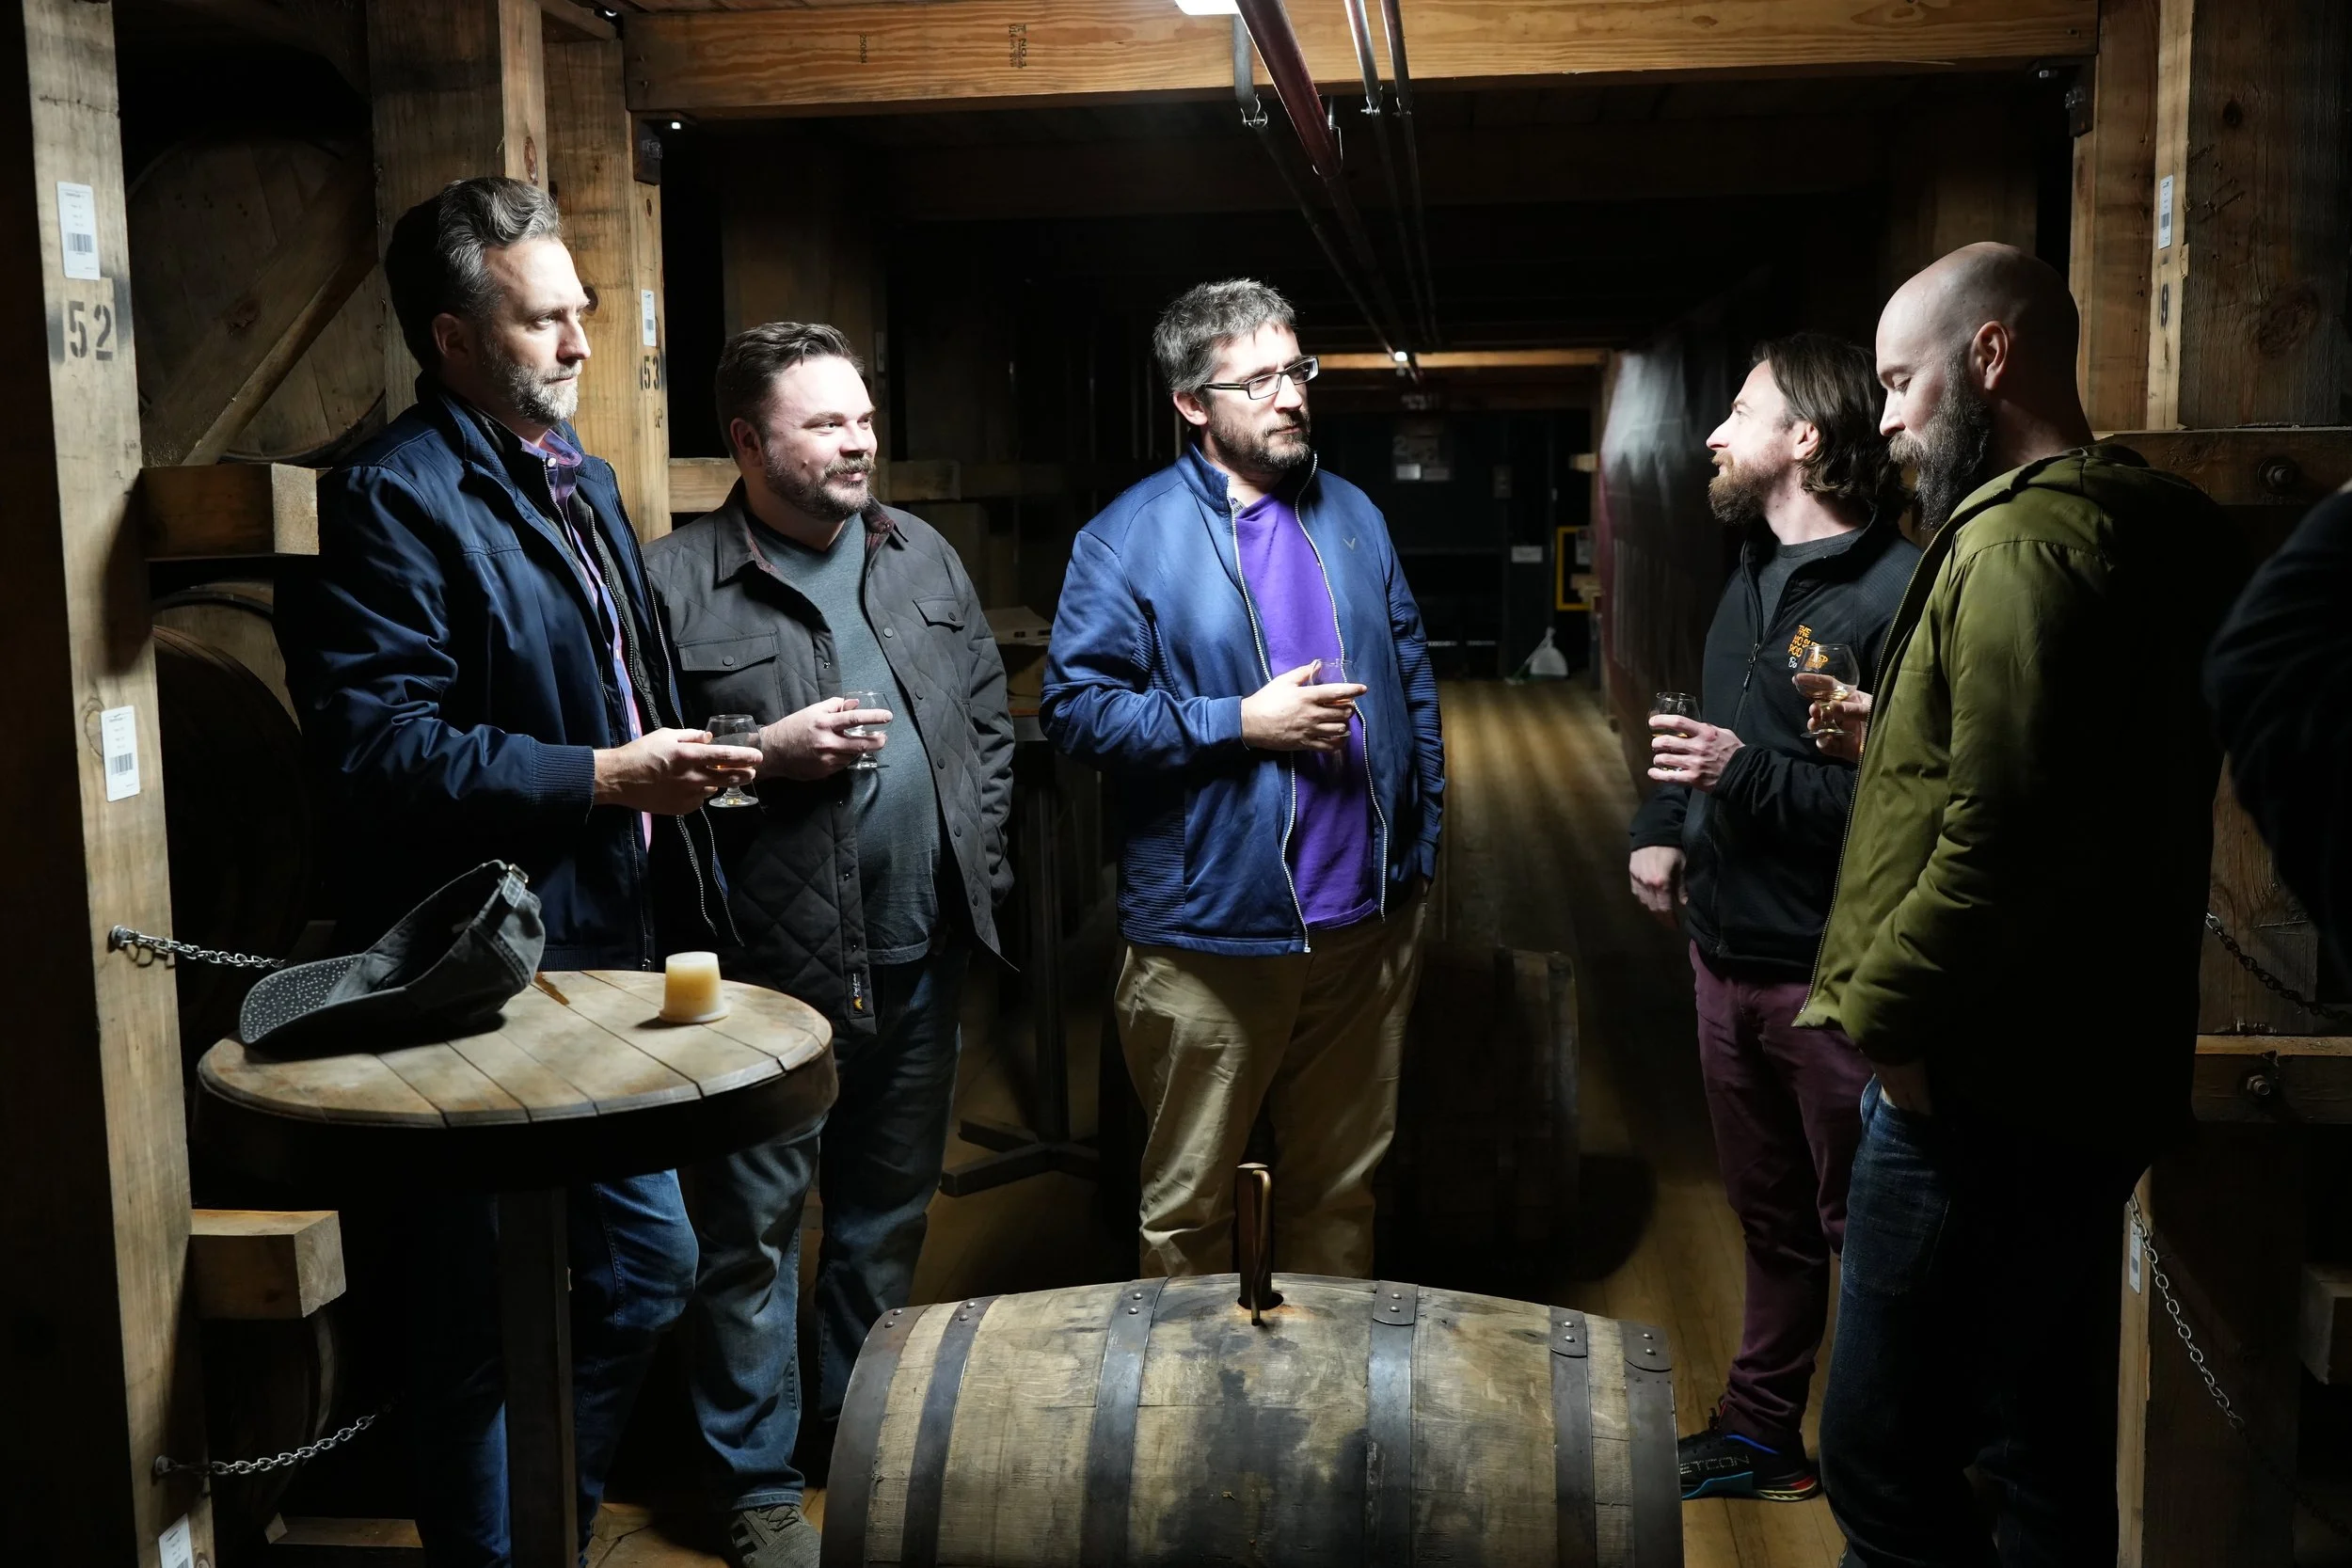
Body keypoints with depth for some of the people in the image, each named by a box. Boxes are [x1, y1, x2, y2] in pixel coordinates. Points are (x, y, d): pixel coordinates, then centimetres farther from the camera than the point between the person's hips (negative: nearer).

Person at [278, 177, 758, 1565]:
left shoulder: (577, 479, 16)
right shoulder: (393, 499, -14)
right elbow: (373, 744, -24)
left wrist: (680, 767, 15)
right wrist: (600, 779, -23)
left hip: (608, 958, 9)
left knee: (649, 1268, 19)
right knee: (486, 1319, 5)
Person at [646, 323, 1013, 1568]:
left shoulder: (924, 558, 9)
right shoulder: (674, 584, -8)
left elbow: (989, 720, 13)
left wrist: (975, 861, 5)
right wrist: (768, 755, -18)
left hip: (918, 955, 5)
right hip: (764, 966, -5)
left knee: (890, 1209, 19)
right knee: (754, 1226, 5)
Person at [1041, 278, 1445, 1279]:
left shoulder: (1352, 517, 10)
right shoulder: (1131, 538, -7)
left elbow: (1412, 674, 16)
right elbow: (1076, 706, -12)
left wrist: (1422, 838, 11)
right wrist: (1241, 723, -17)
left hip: (1366, 922, 5)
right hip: (1210, 933, -4)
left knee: (1342, 1187, 18)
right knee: (1190, 1205, 8)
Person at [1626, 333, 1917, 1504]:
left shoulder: (1897, 592, -18)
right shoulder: (1753, 576, 12)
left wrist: (1747, 773, -26)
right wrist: (1661, 825, 8)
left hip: (1832, 977, -8)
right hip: (1727, 956, 9)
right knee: (1769, 1218, 22)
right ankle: (1760, 1433, 36)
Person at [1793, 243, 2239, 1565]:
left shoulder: (2023, 543, -17)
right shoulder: (2135, 527, 15)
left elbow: (2003, 844, -26)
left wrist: (1877, 1008, -15)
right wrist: (1900, 740, 12)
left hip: (1982, 1091, -10)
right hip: (2086, 1072, 10)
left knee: (1886, 1459, -2)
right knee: (2050, 1445, 19)